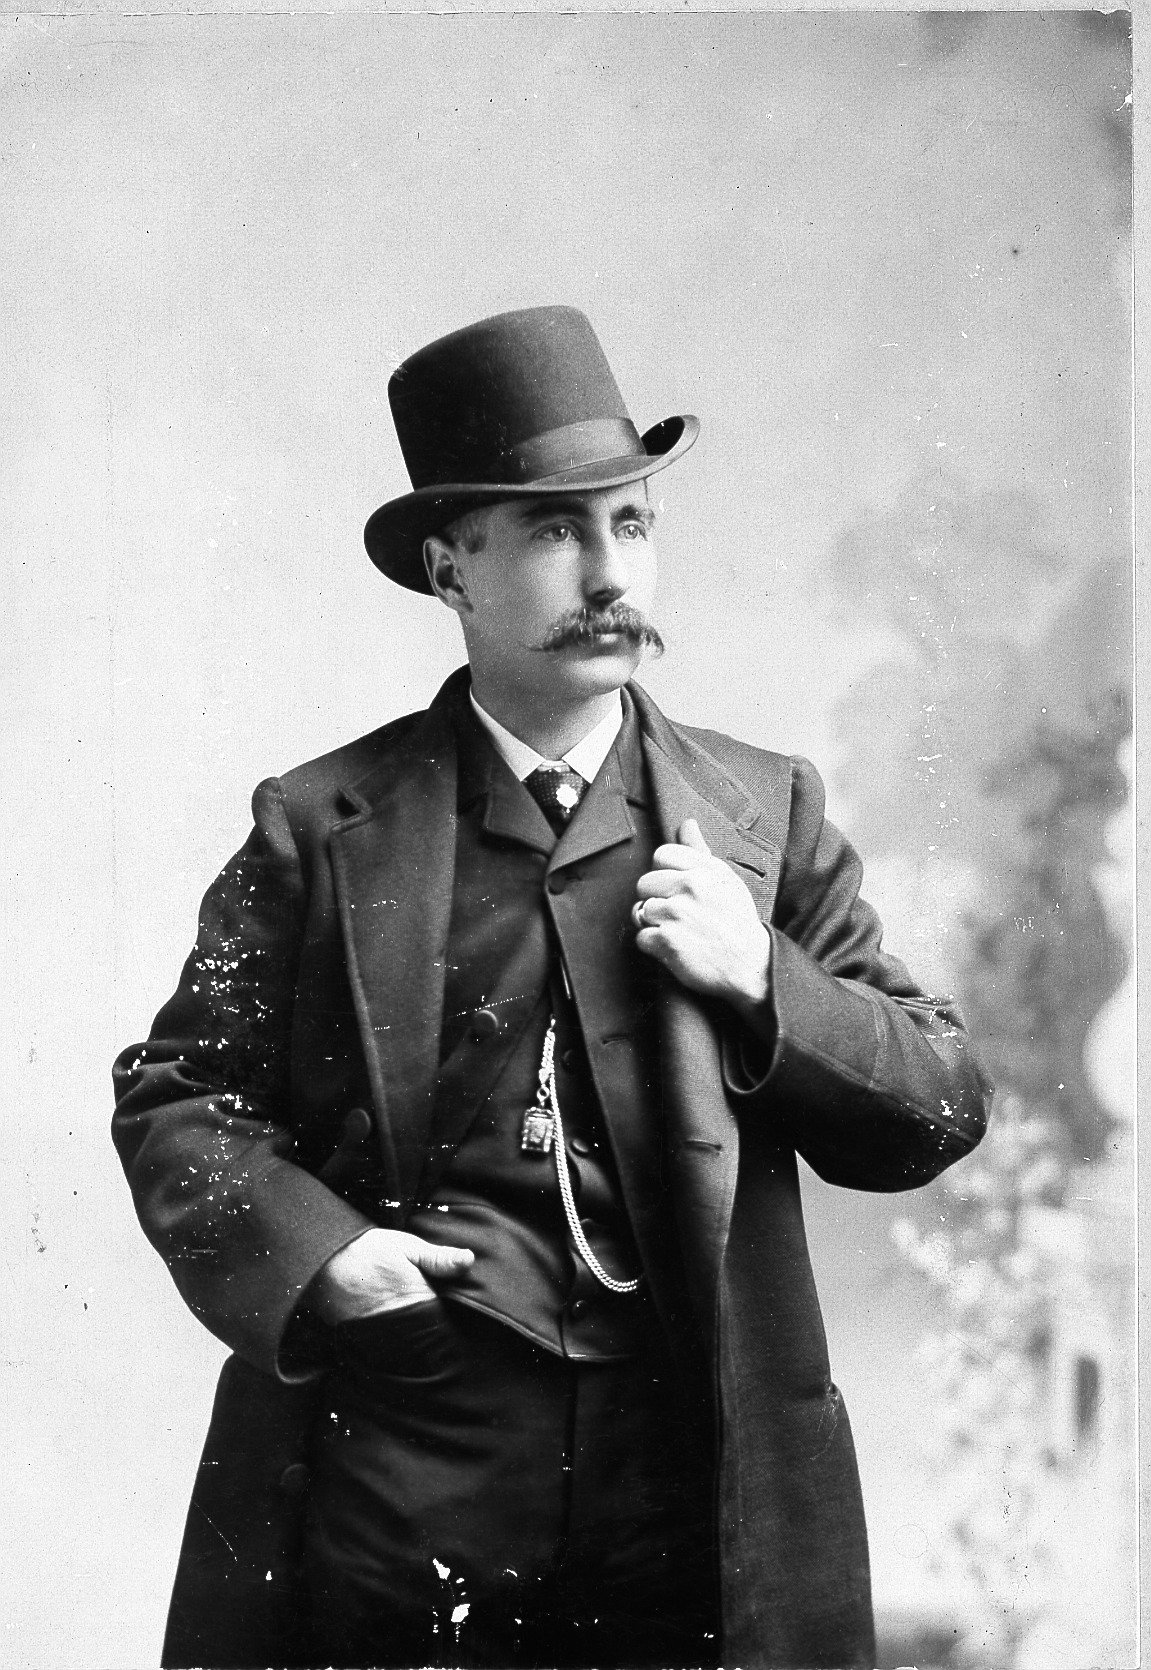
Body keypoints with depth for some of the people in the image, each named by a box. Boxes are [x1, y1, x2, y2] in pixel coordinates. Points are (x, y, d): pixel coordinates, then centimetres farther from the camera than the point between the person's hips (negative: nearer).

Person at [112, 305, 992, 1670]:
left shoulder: (765, 814, 7)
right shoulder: (320, 826, 2)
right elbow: (174, 1093, 5)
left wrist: (762, 984, -9)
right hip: (389, 1492, -1)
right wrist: (306, 1252, -12)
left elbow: (944, 1111, 7)